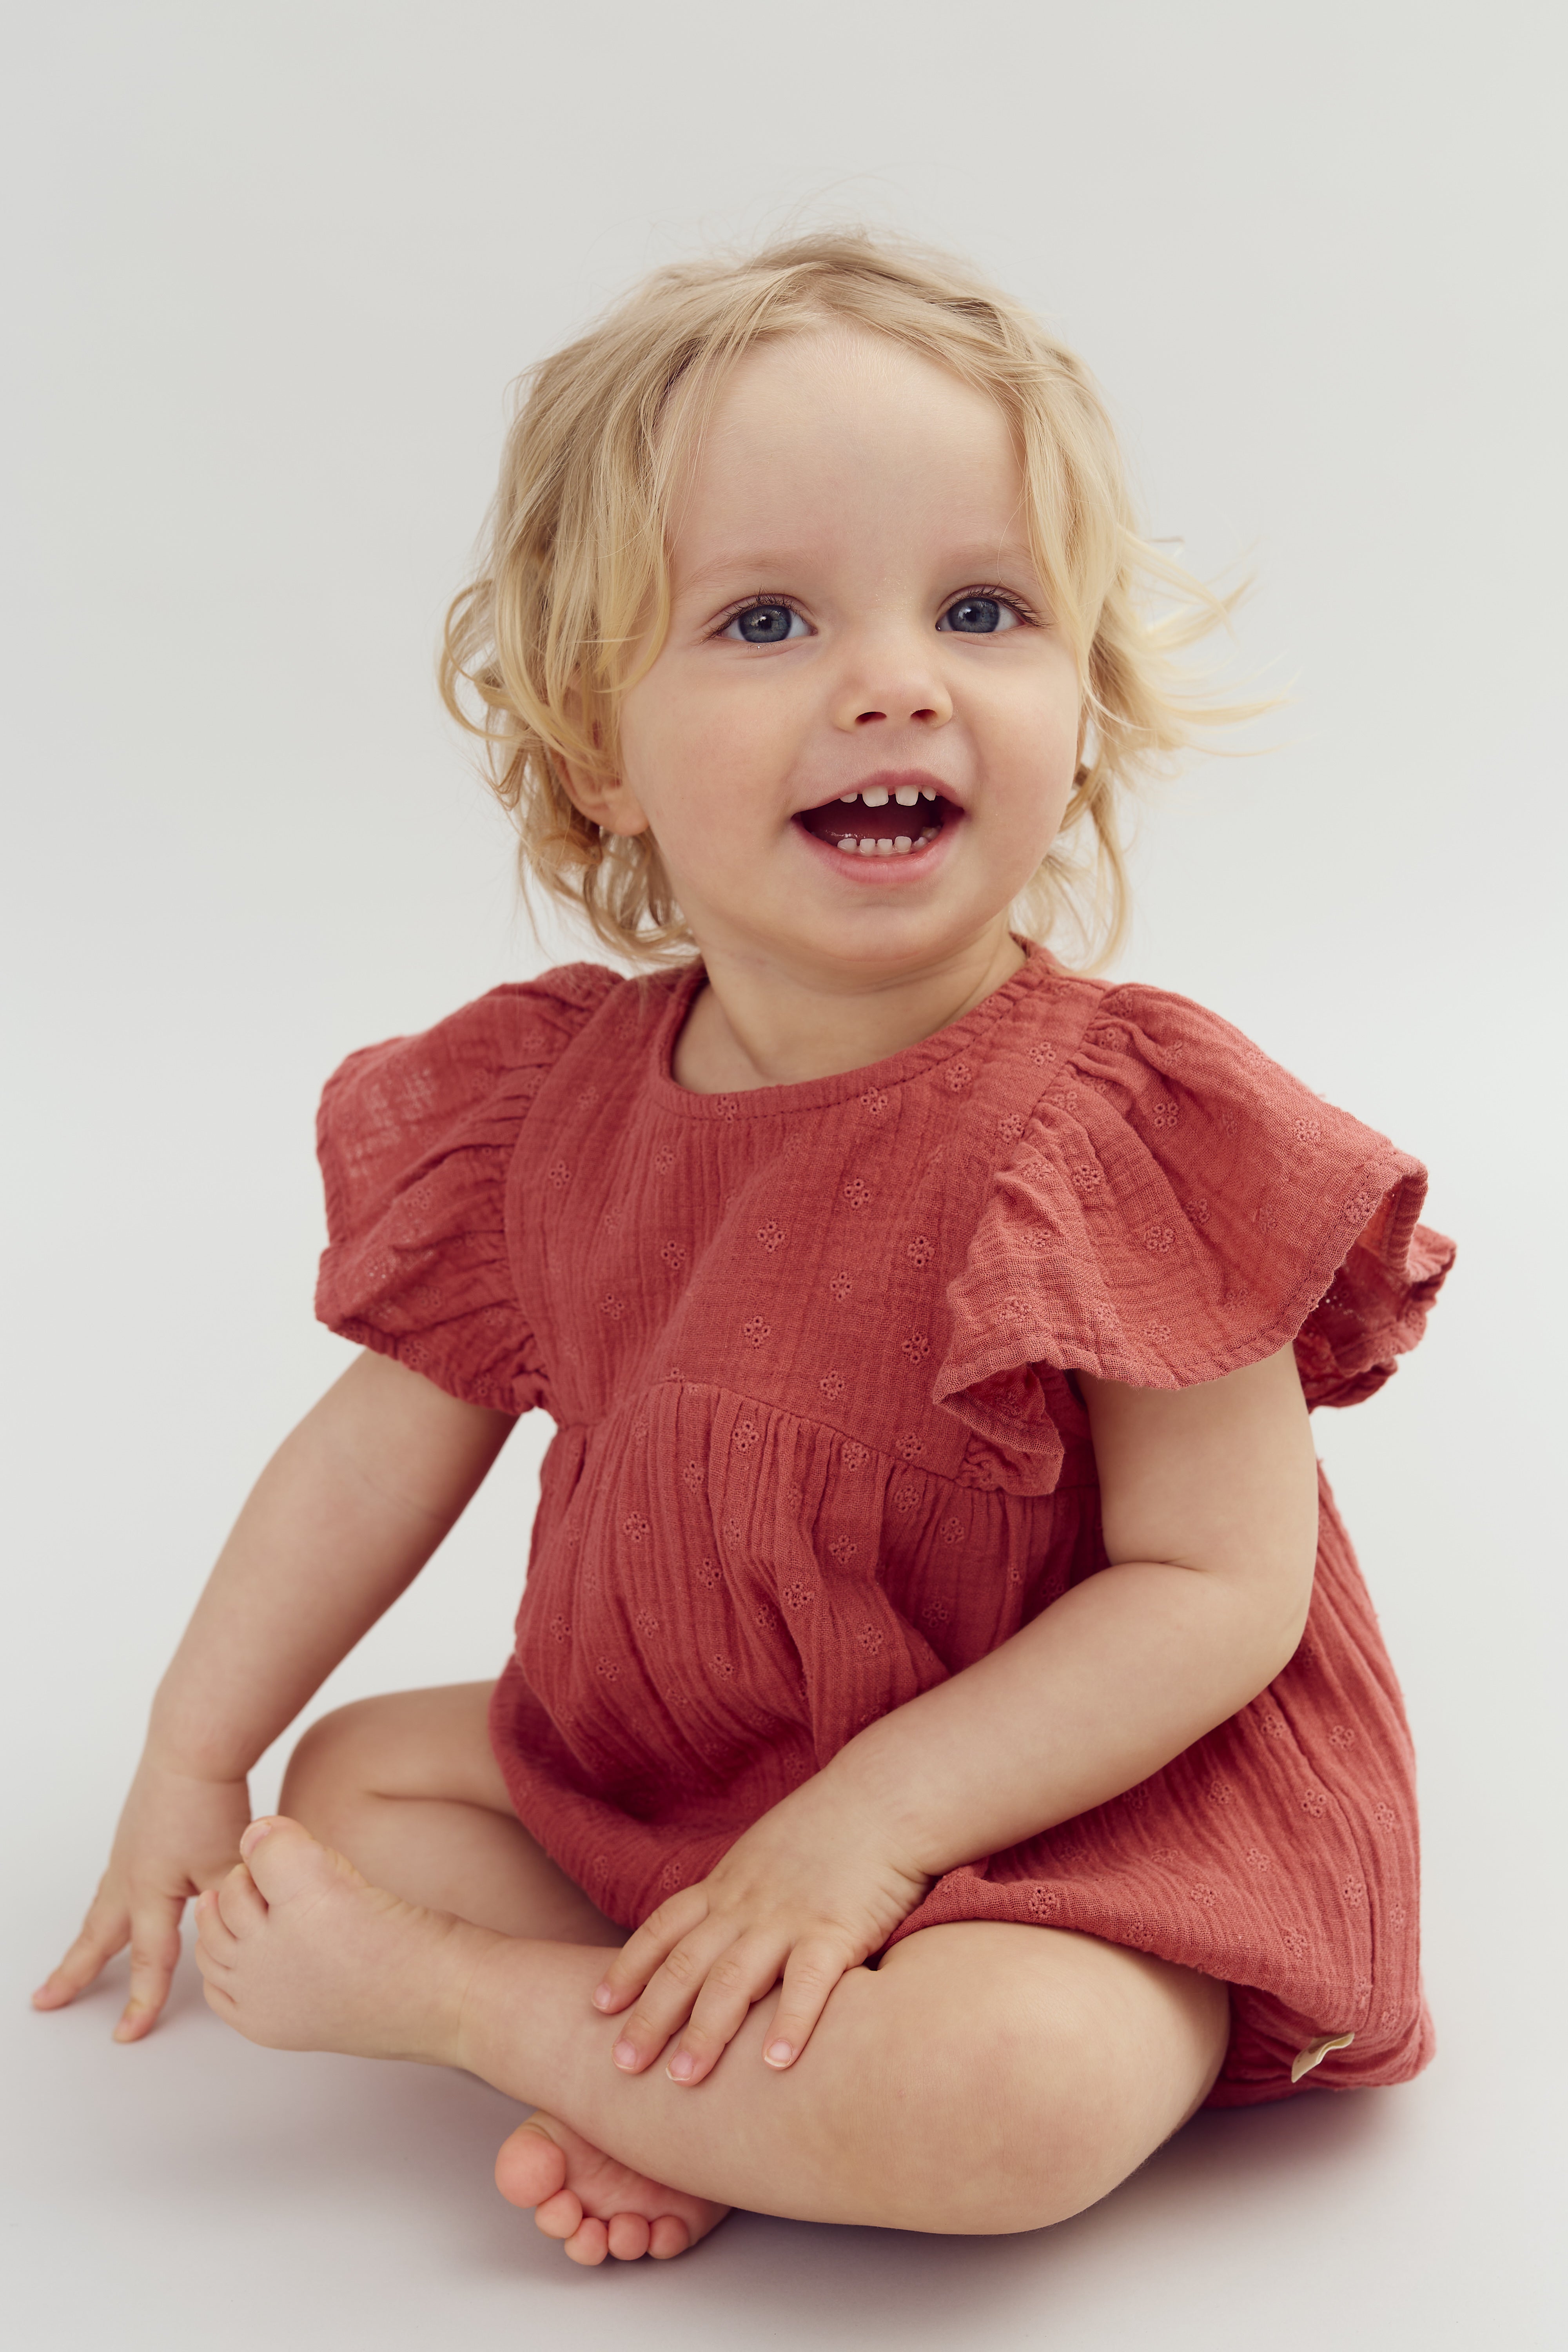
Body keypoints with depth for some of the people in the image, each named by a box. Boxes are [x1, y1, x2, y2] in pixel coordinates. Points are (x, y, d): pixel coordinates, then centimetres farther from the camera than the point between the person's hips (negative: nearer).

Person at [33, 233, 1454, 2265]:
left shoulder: (1120, 1124, -23)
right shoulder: (551, 1096, -6)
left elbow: (1220, 1584, -21)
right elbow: (389, 1436, 6)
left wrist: (870, 1819, -26)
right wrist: (192, 1764, 8)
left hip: (1085, 1815, -5)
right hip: (662, 1777, 6)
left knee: (1006, 2096, -32)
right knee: (353, 1775, 6)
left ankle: (448, 1991, -11)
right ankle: (680, 2076, -10)